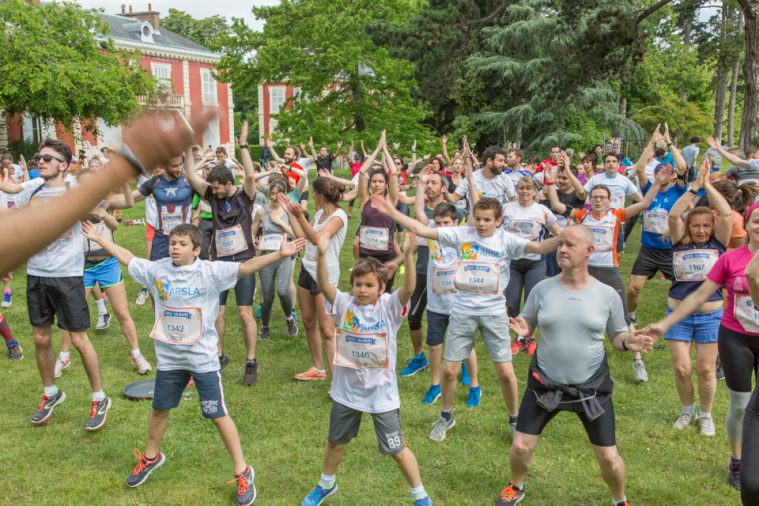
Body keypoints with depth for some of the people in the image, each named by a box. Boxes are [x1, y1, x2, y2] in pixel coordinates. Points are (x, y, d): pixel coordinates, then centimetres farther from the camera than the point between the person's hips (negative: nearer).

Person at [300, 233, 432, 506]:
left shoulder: (389, 307, -13)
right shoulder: (345, 304, -8)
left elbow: (408, 288, -31)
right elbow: (324, 284, -24)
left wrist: (408, 257, -48)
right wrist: (321, 255, -41)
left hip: (382, 393, -3)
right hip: (346, 390, 3)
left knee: (397, 449, 8)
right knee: (335, 441, 24)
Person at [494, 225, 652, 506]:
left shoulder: (607, 295, -8)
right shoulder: (542, 289, -6)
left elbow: (617, 336, 3)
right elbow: (528, 325, 4)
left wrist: (629, 342, -19)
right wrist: (521, 329, -19)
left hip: (592, 387, -1)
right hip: (544, 383, 1)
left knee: (608, 458, 4)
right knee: (520, 447, 3)